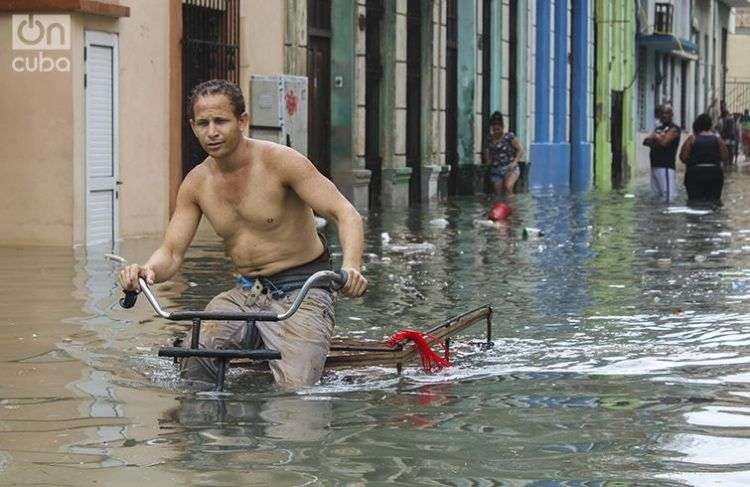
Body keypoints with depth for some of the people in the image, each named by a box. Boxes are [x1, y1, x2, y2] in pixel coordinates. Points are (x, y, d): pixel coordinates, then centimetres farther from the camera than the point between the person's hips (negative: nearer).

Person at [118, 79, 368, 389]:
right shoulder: (196, 184, 3)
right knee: (193, 357, -25)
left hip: (300, 293, -4)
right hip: (246, 294, 4)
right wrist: (146, 271, -22)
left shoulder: (279, 161, -12)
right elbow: (171, 252, 3)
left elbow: (346, 214, -16)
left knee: (295, 391, -23)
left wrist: (350, 267, -36)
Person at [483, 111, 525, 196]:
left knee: (508, 186, -30)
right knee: (498, 195, -2)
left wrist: (514, 162, -18)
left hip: (510, 169, -4)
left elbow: (520, 150, -5)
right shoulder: (490, 139, 8)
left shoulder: (509, 136, -3)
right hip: (496, 170, 4)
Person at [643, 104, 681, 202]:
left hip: (665, 167, -9)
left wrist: (655, 137, 0)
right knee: (657, 195, 13)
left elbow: (663, 142, -19)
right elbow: (646, 141, 15)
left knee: (668, 197, -15)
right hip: (655, 166, 9)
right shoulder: (658, 128, 20)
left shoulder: (673, 129, -5)